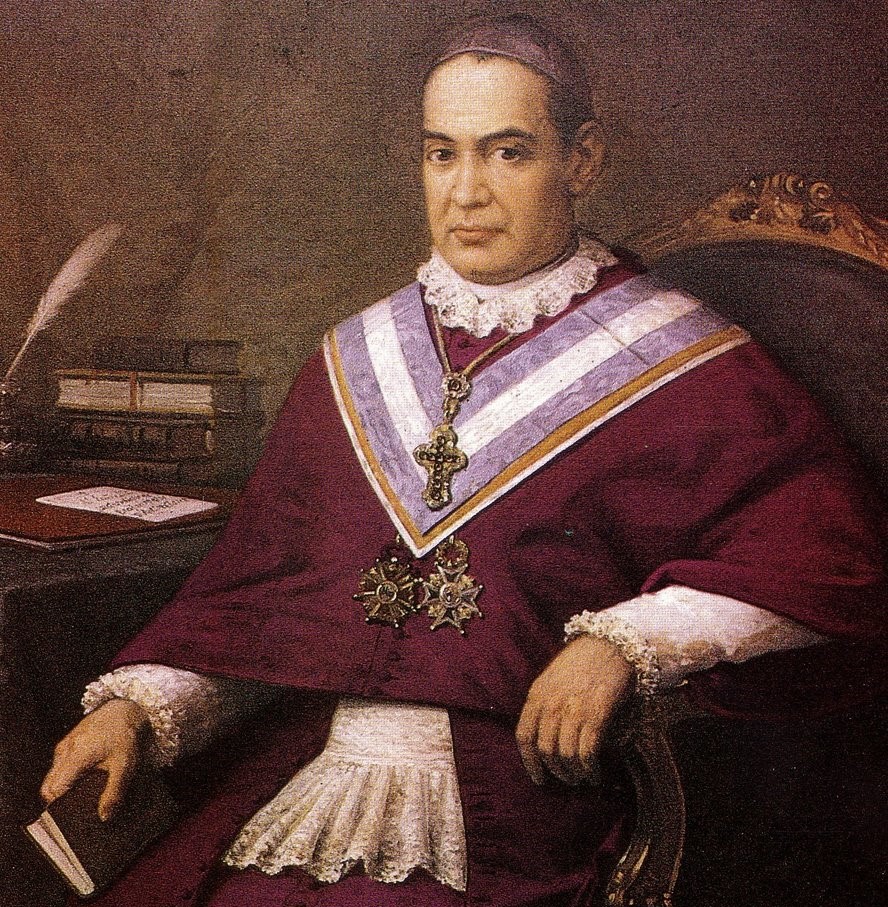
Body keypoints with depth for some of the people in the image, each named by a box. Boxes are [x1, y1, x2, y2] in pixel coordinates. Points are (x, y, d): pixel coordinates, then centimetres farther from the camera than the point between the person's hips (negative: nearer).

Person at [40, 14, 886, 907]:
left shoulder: (666, 363, 0)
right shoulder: (357, 361, 13)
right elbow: (250, 581, 12)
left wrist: (622, 641, -17)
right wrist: (136, 704, -3)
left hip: (500, 823, -4)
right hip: (284, 782, 4)